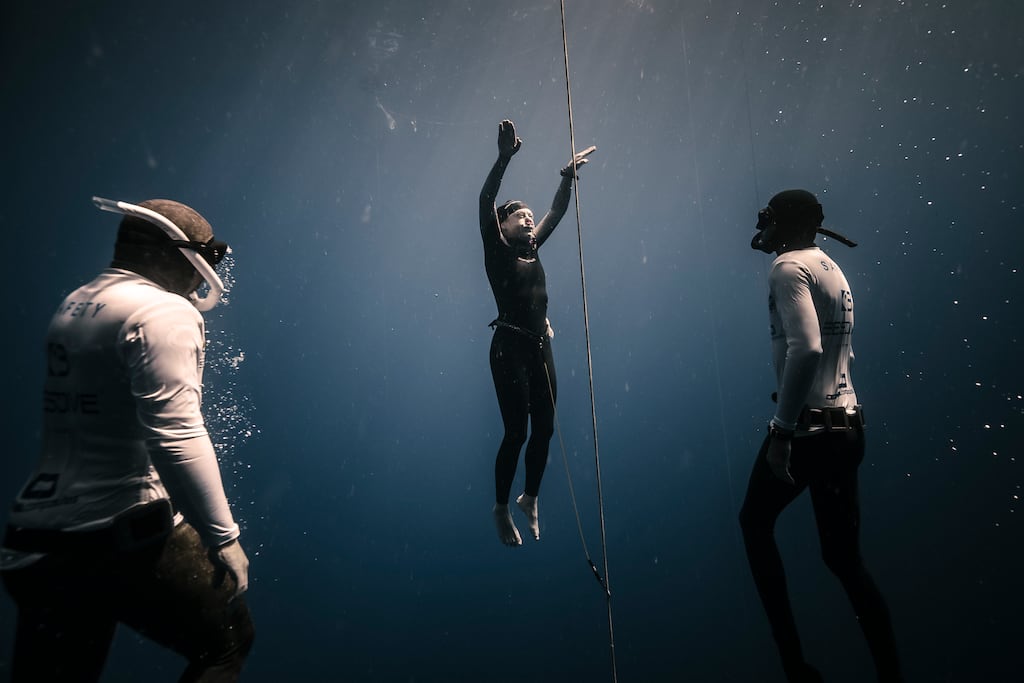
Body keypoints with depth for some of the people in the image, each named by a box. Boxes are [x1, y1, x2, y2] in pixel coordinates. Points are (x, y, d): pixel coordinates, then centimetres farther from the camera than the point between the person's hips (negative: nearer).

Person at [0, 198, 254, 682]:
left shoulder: (72, 306, 13)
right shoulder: (164, 311, -13)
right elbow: (174, 435, -24)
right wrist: (222, 536, -20)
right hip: (126, 535, -8)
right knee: (227, 642, 12)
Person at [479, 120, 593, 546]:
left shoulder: (532, 249, 14)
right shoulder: (496, 250, -2)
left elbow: (557, 211, 20)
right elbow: (485, 200, -13)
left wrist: (569, 176, 12)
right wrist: (505, 156, -20)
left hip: (540, 348, 6)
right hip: (510, 348, -6)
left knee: (544, 428, 8)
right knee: (516, 432, -3)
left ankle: (530, 498, 29)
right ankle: (502, 509, 15)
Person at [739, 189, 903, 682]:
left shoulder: (788, 267, -10)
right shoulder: (831, 269, 18)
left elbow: (805, 350, -26)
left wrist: (782, 429, -24)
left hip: (809, 426, -8)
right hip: (846, 425, 8)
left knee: (755, 523, 11)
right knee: (844, 557, 14)